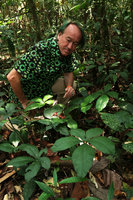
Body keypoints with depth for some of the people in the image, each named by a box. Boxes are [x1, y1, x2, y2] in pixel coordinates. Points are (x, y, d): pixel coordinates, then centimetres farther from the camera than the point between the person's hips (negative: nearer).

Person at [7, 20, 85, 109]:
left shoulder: (67, 52, -13)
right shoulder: (41, 51, -37)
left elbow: (68, 73, 3)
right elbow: (12, 77, -37)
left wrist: (69, 87, -19)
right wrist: (24, 101, -26)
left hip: (47, 85, 7)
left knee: (72, 86, 4)